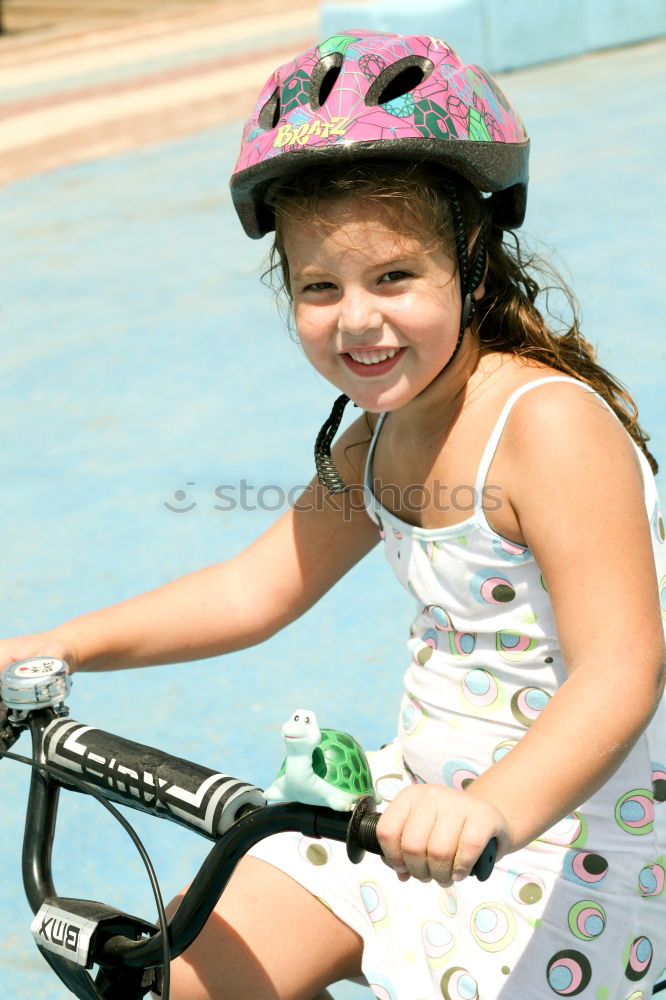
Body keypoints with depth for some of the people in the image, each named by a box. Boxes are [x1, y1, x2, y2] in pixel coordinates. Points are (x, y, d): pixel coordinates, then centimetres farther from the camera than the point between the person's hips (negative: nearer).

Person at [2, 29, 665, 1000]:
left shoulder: (550, 420, -24)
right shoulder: (377, 440, 1)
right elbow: (254, 590, 7)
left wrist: (493, 809, -48)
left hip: (577, 820, -7)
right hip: (425, 798, 7)